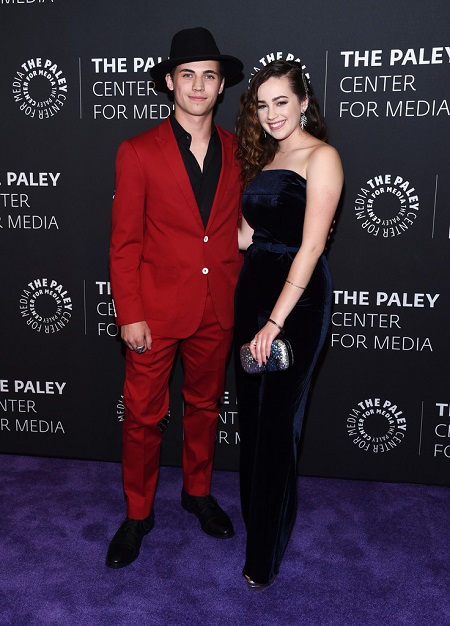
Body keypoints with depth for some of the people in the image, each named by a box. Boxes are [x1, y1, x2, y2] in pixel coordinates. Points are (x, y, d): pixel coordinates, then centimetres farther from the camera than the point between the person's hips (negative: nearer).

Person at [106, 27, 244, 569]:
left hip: (218, 310, 3)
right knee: (143, 416, 7)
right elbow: (124, 243, -7)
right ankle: (137, 514, 28)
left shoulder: (237, 152, 3)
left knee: (205, 405, 18)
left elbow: (239, 230, 9)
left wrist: (240, 297, 5)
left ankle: (198, 491, 40)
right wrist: (129, 315, -11)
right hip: (157, 310, -3)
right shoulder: (138, 153, -6)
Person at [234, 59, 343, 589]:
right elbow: (247, 236, 13)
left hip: (297, 297, -7)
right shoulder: (264, 157, 15)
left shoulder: (321, 157, -9)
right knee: (251, 408, 15)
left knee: (278, 419, 0)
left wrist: (275, 321, -23)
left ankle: (265, 555, 17)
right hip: (253, 288, 7)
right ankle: (252, 511, 37)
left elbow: (311, 247, -18)